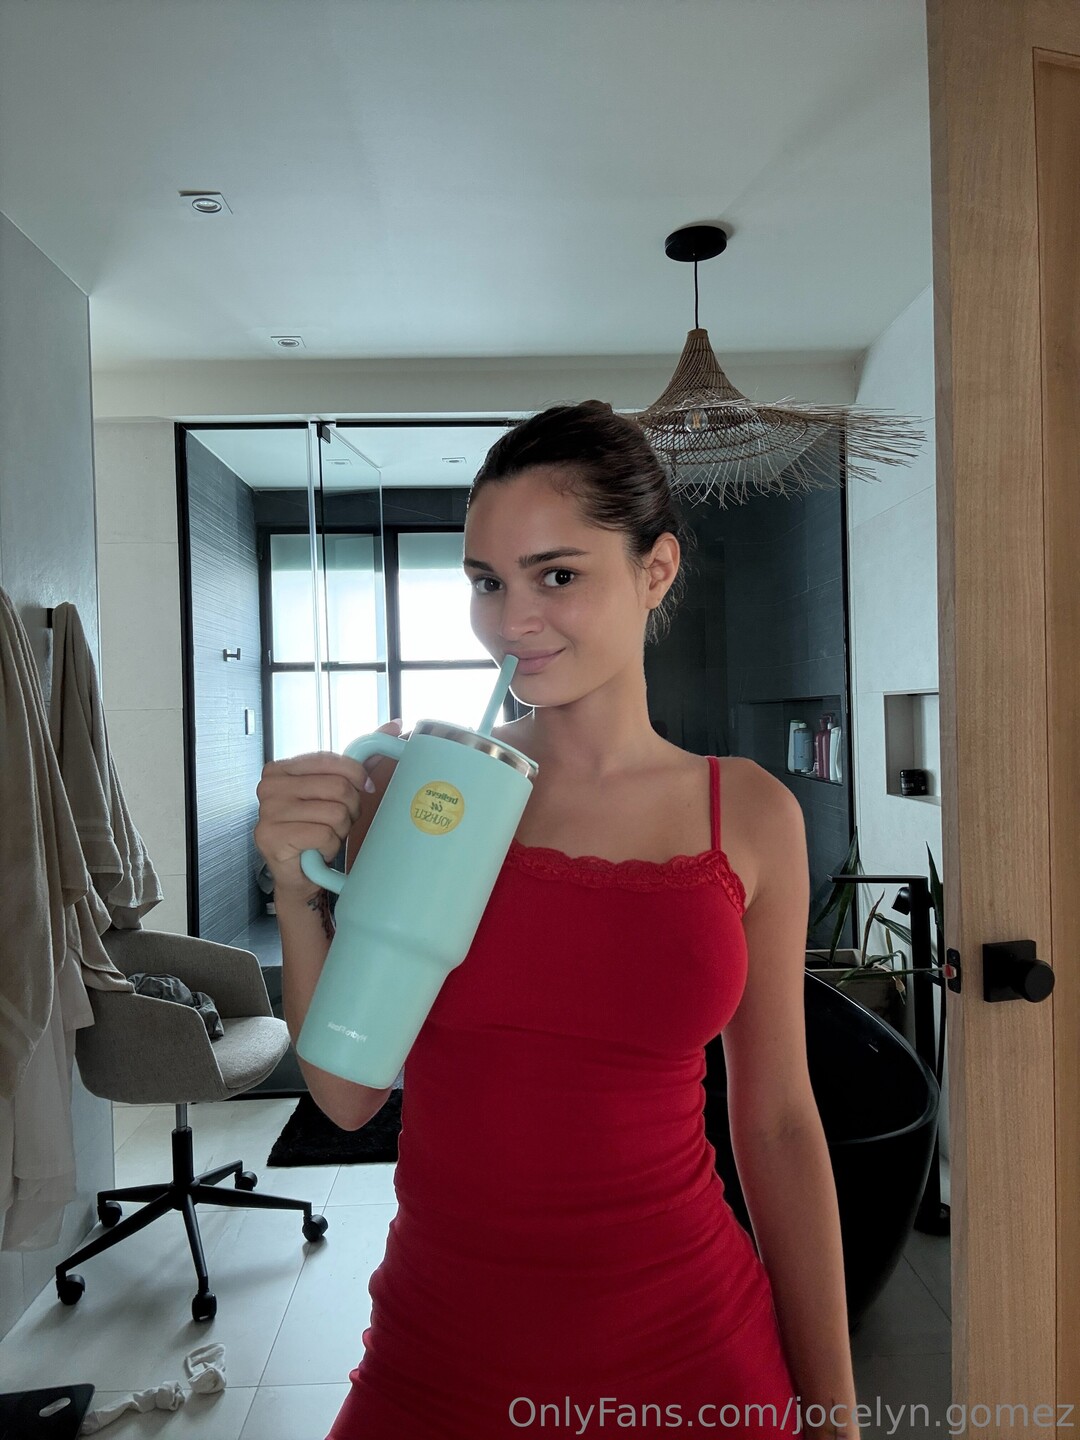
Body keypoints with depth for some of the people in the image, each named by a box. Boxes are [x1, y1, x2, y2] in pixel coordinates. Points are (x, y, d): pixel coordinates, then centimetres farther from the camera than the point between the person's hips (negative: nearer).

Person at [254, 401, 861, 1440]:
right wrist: (301, 893, -19)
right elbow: (350, 1097, -4)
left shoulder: (749, 813, -8)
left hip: (687, 1354, 1)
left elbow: (777, 1124, -1)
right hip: (438, 1353, 0)